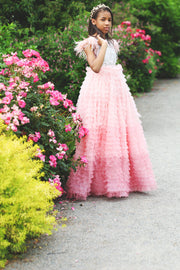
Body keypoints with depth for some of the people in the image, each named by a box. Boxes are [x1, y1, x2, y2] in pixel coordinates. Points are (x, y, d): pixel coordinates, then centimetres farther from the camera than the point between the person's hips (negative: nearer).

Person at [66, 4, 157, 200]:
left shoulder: (112, 43, 18)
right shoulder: (90, 42, -2)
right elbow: (95, 67, -15)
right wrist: (103, 45, -11)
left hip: (116, 88, 7)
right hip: (98, 90, -7)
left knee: (119, 134, 4)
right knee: (98, 134, -9)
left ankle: (120, 180, 10)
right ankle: (96, 183, -4)